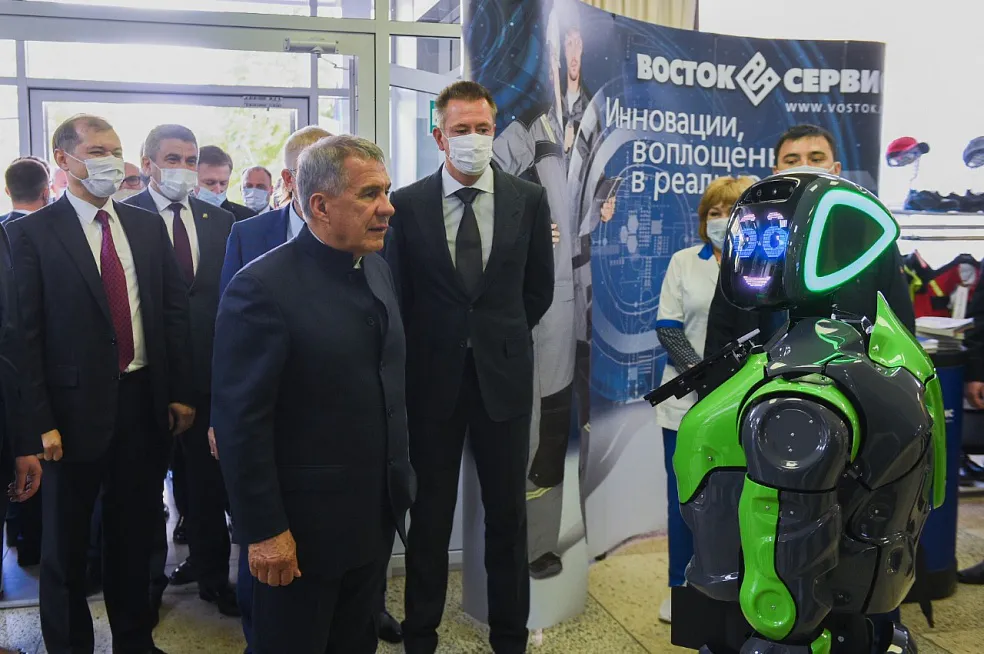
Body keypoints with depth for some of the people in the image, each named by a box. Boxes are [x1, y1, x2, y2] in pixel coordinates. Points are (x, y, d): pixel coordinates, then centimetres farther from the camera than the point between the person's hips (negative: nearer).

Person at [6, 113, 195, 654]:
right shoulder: (31, 233, -7)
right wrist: (41, 422, -13)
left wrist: (180, 393, 3)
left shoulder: (147, 227, 6)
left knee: (135, 529, 17)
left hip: (146, 401, 4)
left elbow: (174, 312, 7)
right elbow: (26, 334, -10)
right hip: (76, 407, -4)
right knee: (66, 539, 12)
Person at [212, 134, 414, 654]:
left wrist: (398, 482, 12)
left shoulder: (377, 269, 4)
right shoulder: (262, 288, -19)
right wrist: (263, 531, -18)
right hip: (304, 527, -7)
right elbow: (240, 421, -19)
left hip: (377, 515, 7)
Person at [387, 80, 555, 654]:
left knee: (508, 514, 11)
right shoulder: (408, 204, -3)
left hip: (504, 374, 1)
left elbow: (540, 287, 9)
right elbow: (398, 291, 4)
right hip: (431, 376, 0)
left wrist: (504, 337, 10)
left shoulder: (529, 200, 0)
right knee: (429, 514, 11)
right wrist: (426, 347, 4)